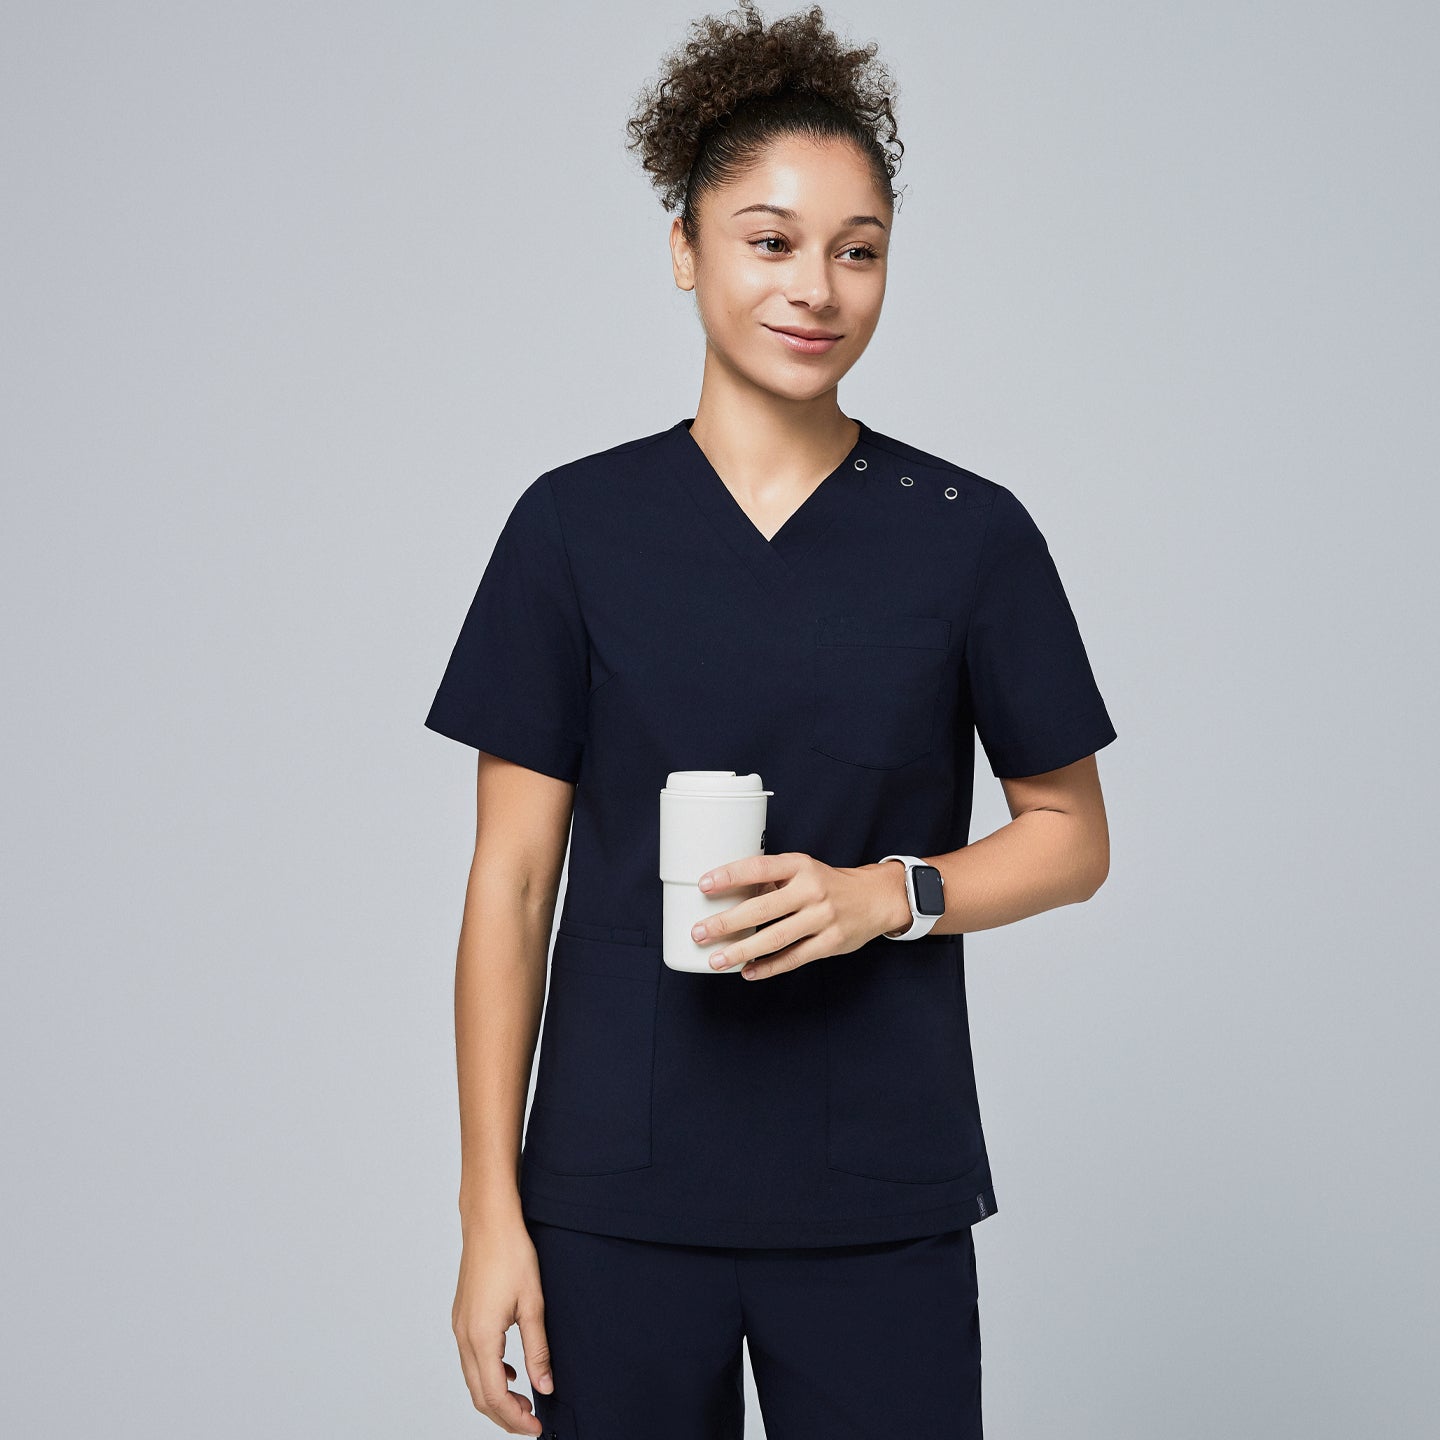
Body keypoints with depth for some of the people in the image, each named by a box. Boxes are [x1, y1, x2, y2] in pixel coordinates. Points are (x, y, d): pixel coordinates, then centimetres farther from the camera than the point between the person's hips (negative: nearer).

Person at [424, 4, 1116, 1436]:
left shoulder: (972, 534, 1)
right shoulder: (574, 525, 0)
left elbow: (1072, 835, 7)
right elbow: (511, 881, 0)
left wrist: (885, 893, -12)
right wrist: (490, 1206, -2)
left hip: (882, 1201, 0)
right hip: (617, 1198, 0)